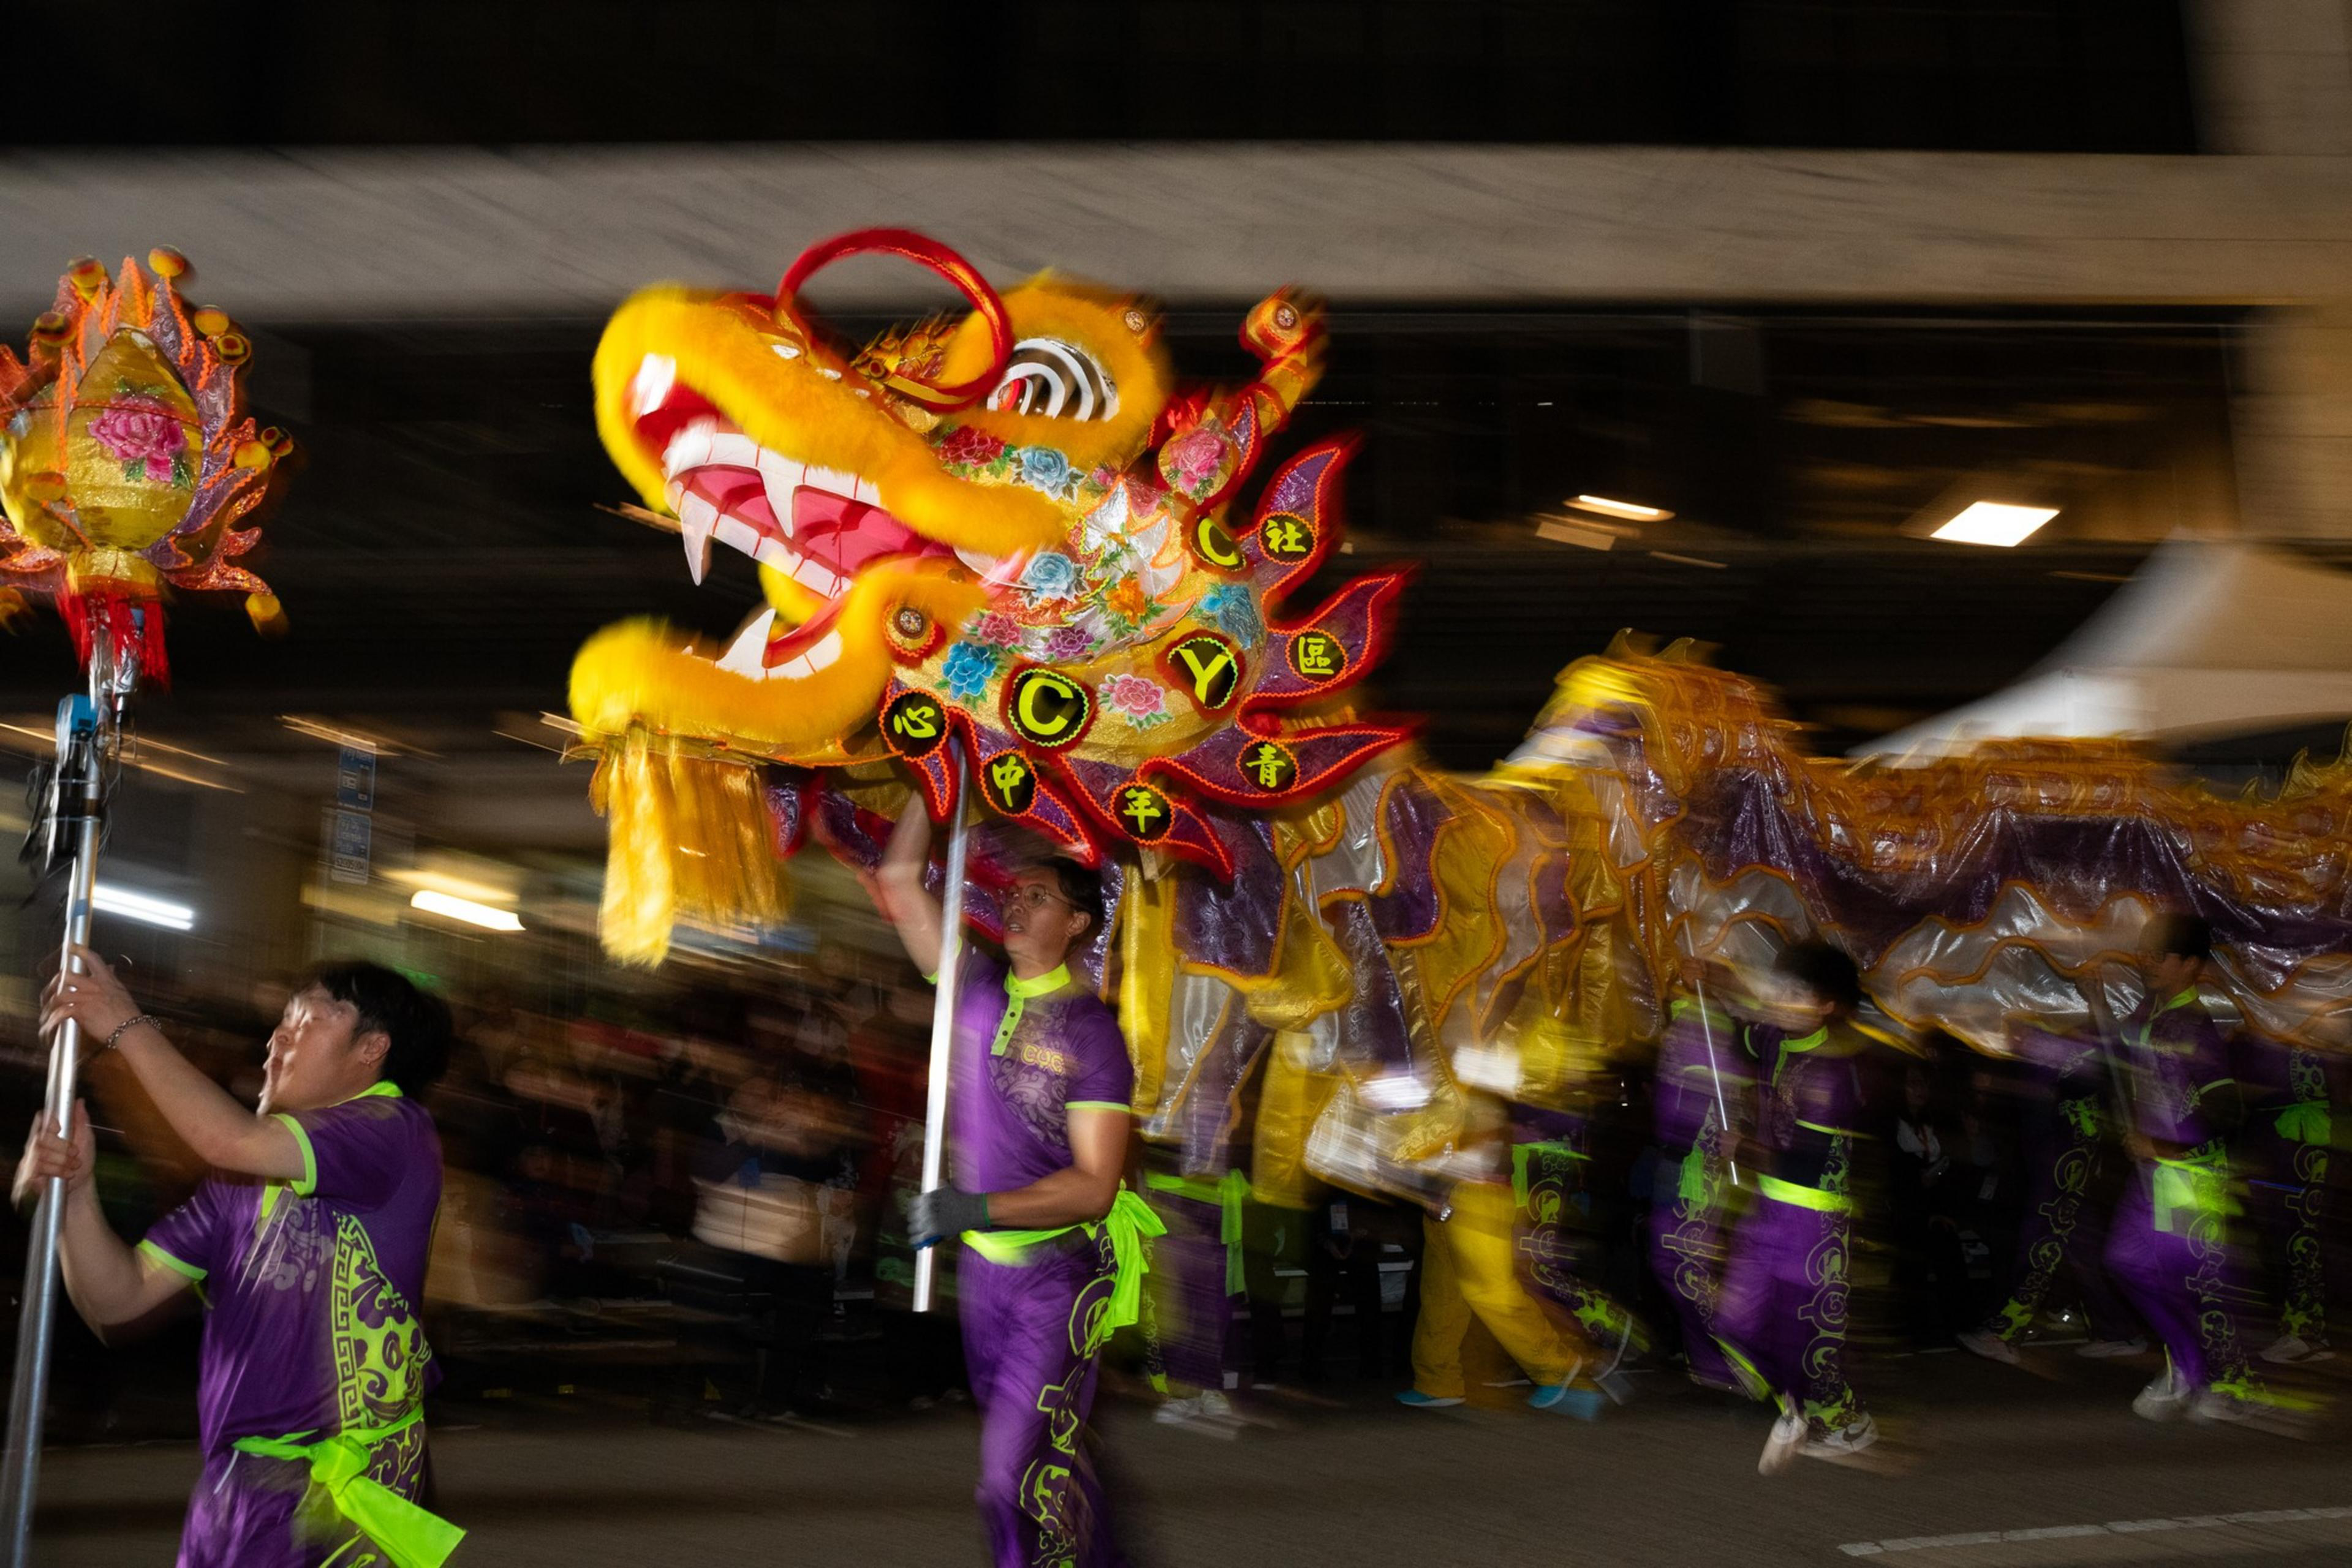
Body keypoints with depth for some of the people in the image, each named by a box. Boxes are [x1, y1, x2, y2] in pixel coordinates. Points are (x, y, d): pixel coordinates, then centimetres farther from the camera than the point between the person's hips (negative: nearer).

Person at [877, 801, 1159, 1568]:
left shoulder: (1092, 1032, -14)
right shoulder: (978, 989, 1)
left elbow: (1094, 1186, -19)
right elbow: (901, 881, 4)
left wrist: (977, 1208, -28)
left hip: (1059, 1271, -6)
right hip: (982, 1264, 6)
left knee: (1017, 1467, -12)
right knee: (1045, 1449, 18)